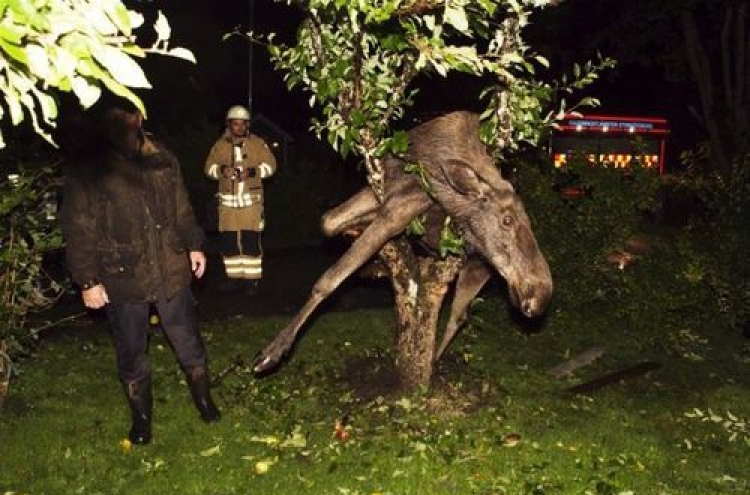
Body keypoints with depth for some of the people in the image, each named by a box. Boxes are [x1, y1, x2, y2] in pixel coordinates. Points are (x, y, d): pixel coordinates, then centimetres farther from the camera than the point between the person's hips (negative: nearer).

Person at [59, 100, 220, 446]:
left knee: (188, 343, 15)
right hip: (122, 281, -2)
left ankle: (204, 401, 38)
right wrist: (87, 281, -9)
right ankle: (141, 418, 34)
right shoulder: (87, 174, -9)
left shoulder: (163, 161, 2)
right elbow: (78, 233, -7)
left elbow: (182, 209, 13)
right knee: (131, 354, 13)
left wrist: (193, 245, 10)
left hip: (171, 272, 2)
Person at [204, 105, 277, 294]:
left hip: (251, 200, -2)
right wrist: (222, 170, -19)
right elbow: (209, 167, 2)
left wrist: (252, 172, -19)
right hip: (228, 200, 2)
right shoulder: (220, 145, 6)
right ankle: (234, 276, 18)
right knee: (227, 240, 5)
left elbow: (270, 165, -2)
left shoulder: (258, 143, 2)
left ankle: (251, 278, 6)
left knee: (251, 240, -3)